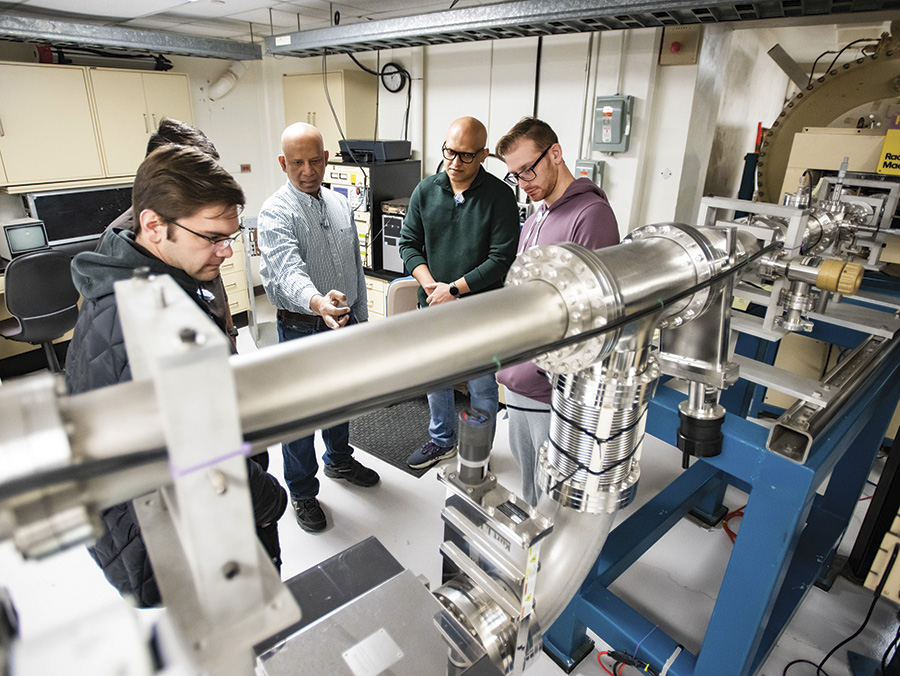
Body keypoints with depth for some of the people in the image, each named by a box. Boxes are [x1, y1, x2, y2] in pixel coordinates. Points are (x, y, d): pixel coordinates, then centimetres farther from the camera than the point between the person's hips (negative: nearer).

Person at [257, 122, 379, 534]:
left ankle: (339, 461, 47)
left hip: (344, 321, 6)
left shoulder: (340, 204, 6)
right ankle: (301, 491, 27)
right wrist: (317, 302, -54)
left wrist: (361, 316, 14)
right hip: (302, 329, -6)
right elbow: (288, 271, -34)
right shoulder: (276, 213, -16)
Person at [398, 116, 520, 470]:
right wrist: (430, 285, -12)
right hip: (432, 307, 5)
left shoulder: (499, 196, -12)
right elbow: (409, 242, 3)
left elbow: (502, 259, -17)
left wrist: (454, 289, -19)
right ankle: (442, 441, 43)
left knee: (481, 387, 10)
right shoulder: (425, 191, 0)